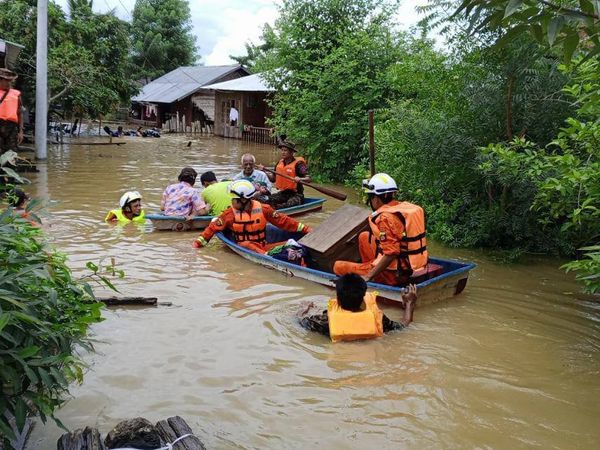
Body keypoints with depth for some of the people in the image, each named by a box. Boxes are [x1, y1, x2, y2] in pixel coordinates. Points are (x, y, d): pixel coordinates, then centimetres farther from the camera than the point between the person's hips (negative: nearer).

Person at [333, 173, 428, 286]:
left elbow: (391, 254, -28)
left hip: (395, 275, -9)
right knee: (364, 237, 23)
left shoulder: (385, 217, -22)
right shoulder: (405, 207, 3)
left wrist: (368, 276, -22)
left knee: (338, 266, -2)